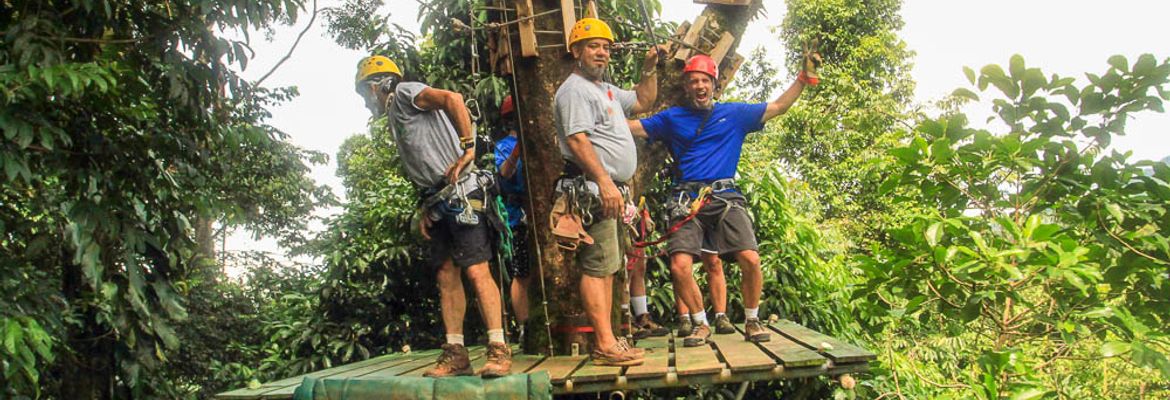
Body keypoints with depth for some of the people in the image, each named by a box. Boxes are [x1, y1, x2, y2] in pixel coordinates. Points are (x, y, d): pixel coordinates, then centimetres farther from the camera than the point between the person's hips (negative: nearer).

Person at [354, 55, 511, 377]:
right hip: (439, 202, 10)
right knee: (446, 275, 4)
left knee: (477, 271, -14)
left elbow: (452, 98, -19)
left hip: (460, 194, -10)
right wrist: (424, 210, 15)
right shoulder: (394, 119, 28)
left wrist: (467, 148, -21)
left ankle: (498, 351, -15)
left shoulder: (403, 93, 1)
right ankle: (455, 355, 6)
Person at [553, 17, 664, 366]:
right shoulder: (574, 89, -8)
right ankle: (605, 345, -10)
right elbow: (577, 140, -19)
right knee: (597, 268, -11)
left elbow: (642, 103, 34)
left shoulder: (605, 89, 23)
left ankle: (606, 341, 16)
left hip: (609, 189, 11)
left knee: (605, 268, 10)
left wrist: (649, 70, 20)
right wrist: (604, 182, -26)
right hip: (593, 189, -10)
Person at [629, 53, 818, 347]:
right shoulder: (672, 118, 15)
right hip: (688, 200, 0)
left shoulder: (734, 113, 16)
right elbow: (631, 127, 14)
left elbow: (778, 107, 18)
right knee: (680, 266, -17)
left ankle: (752, 321, 9)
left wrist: (804, 78, 12)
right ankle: (701, 324, 7)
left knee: (751, 260, -17)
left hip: (725, 197, 0)